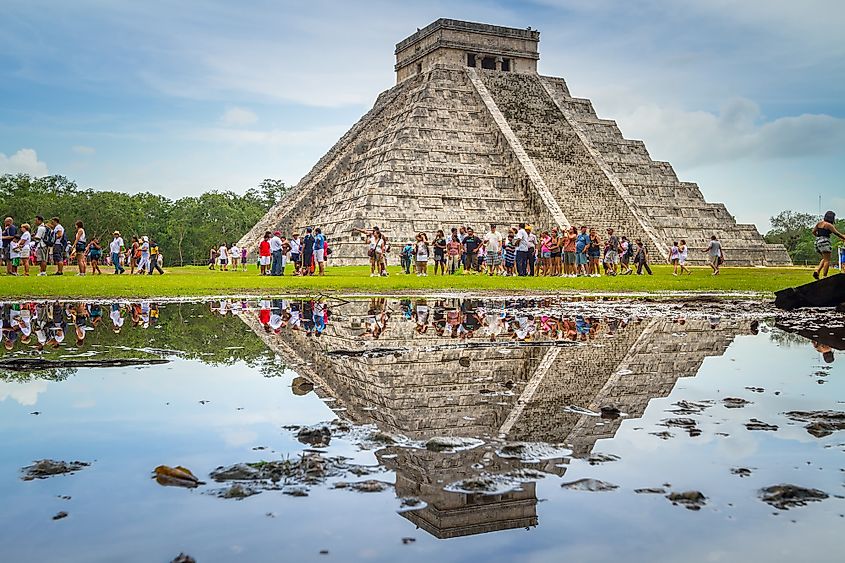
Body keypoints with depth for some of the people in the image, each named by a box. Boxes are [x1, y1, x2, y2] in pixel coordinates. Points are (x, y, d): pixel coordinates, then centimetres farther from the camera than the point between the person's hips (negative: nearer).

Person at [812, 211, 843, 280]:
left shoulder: (819, 223, 12)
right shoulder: (829, 225, -9)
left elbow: (814, 232, 17)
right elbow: (837, 233, -14)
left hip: (818, 241, 8)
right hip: (825, 242, -8)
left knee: (824, 259, 20)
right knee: (827, 260, -6)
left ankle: (817, 271, 0)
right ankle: (825, 276, -13)